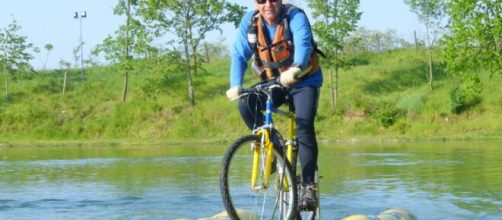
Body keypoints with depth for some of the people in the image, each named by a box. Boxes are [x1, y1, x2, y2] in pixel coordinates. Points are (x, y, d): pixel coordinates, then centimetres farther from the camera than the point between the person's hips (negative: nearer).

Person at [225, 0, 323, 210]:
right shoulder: (250, 20, -9)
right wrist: (235, 85, -28)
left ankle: (308, 186, -14)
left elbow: (303, 44, -37)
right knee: (246, 103, -24)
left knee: (304, 128, -22)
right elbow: (239, 54, -12)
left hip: (303, 82, -3)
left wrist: (295, 69, -58)